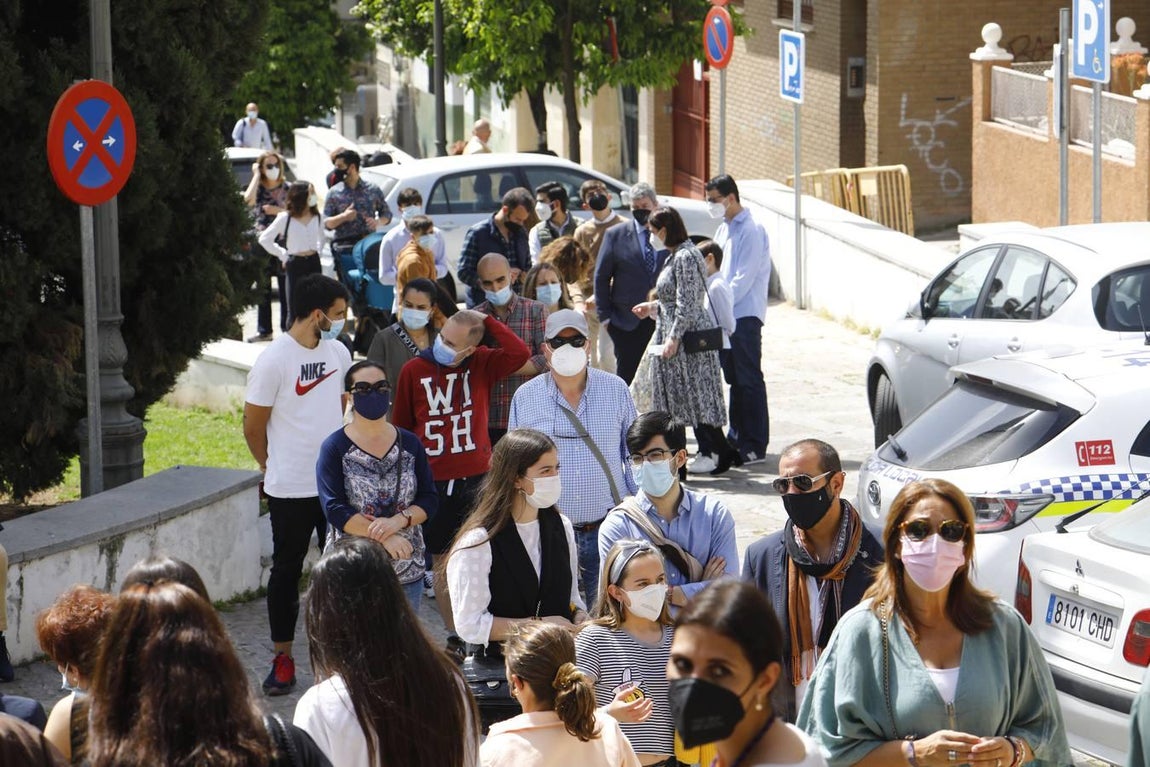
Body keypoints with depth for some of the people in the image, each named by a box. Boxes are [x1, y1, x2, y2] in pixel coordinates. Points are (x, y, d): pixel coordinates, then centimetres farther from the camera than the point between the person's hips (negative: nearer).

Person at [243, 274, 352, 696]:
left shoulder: (338, 352, 6)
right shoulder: (273, 360, -14)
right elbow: (253, 425, -7)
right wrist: (273, 467, 6)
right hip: (291, 488, -5)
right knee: (287, 570, 5)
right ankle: (283, 660, 13)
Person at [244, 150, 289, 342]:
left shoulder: (286, 189, 6)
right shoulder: (258, 189, 6)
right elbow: (248, 199, -17)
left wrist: (278, 211, -11)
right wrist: (256, 175, -9)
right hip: (261, 242, 1)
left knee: (285, 288, -3)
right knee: (262, 288, 4)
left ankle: (287, 327, 2)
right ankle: (264, 330, 9)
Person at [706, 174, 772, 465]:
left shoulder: (751, 231, -12)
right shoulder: (724, 230, 16)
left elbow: (744, 278, -17)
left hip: (745, 315, -9)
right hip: (726, 316, 9)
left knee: (749, 380, -6)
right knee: (735, 379, 12)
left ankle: (755, 446, -3)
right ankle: (737, 439, 18)